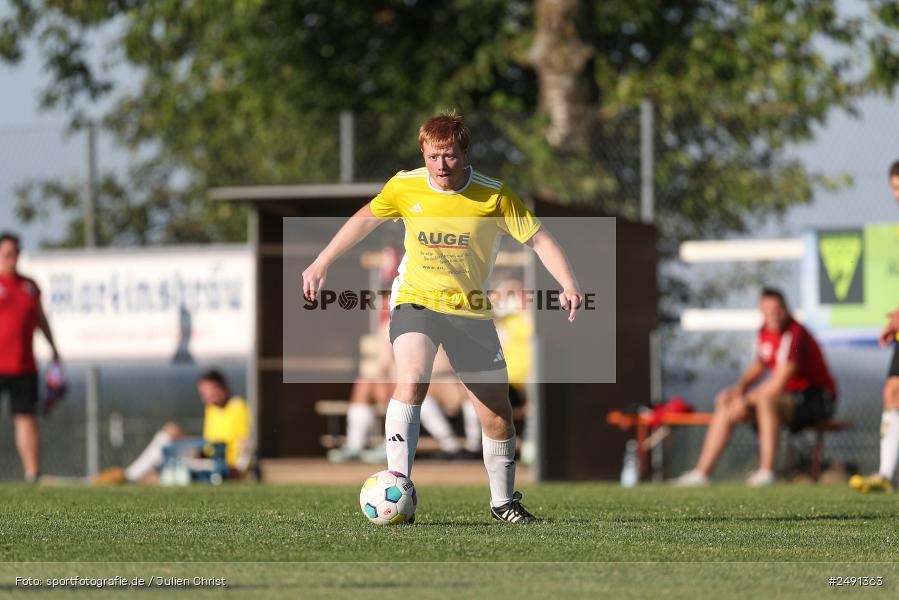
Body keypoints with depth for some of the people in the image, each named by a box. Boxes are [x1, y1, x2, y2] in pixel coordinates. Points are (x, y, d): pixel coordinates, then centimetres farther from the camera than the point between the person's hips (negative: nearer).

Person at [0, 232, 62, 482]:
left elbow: (40, 318, 25)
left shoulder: (29, 285, 14)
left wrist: (53, 349, 22)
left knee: (27, 418, 2)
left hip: (24, 366, 4)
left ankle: (33, 473, 1)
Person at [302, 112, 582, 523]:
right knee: (411, 381, -30)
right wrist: (321, 264, 11)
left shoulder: (494, 196, -12)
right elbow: (364, 220, 10)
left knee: (498, 415, 4)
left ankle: (503, 502, 25)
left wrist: (568, 285, -25)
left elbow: (538, 239, -10)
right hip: (415, 301, -1)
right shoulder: (405, 187, -7)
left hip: (471, 311, 1)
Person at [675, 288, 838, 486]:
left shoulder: (794, 335, -22)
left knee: (765, 401, -37)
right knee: (726, 407, 2)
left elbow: (778, 384, -27)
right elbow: (758, 367, 22)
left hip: (818, 398, -9)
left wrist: (743, 398, -18)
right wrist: (740, 386, 2)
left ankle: (767, 471, -35)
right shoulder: (766, 330, 5)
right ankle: (702, 472, 1)